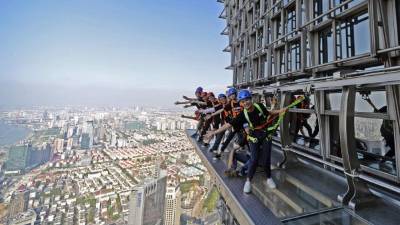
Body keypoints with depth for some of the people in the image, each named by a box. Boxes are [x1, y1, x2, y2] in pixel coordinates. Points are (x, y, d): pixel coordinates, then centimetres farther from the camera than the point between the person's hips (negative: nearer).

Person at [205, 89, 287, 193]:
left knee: (267, 158, 7)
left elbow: (268, 113, 11)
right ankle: (248, 181, 11)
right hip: (254, 137, -2)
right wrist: (214, 132, -26)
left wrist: (280, 111, 6)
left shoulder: (260, 106, -13)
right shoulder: (243, 114, -19)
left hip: (266, 135, 2)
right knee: (254, 160, -8)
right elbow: (229, 124, -22)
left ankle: (269, 178, 30)